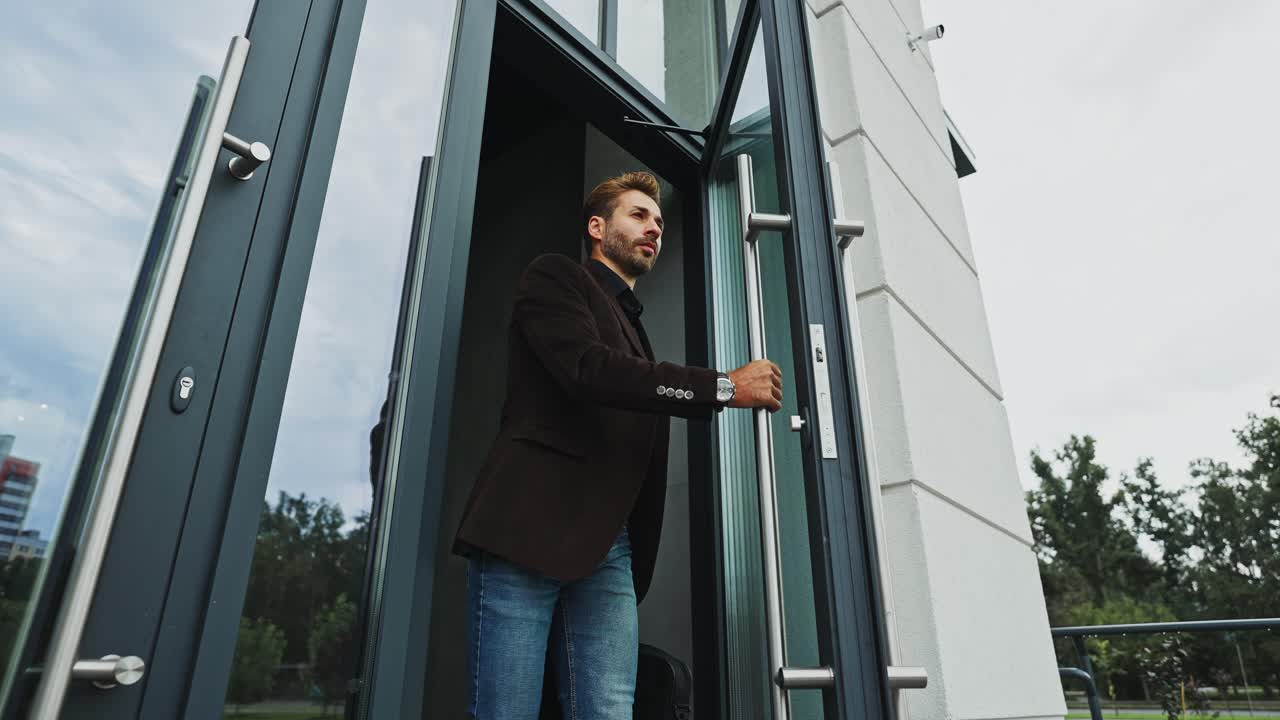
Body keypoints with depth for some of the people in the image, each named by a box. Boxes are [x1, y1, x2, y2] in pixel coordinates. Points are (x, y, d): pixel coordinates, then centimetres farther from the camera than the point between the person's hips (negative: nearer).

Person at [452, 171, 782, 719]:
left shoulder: (633, 329, 27)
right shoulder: (554, 277, 8)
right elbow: (588, 370, -13)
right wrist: (724, 387, -10)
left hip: (609, 549, 6)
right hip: (528, 527, -6)